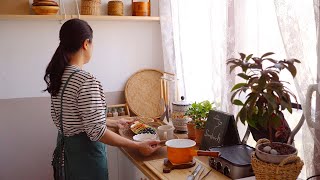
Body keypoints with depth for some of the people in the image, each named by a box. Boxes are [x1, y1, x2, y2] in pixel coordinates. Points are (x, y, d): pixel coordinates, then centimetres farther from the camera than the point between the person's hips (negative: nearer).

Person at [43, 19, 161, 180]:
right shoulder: (87, 82, -25)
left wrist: (113, 122, 17)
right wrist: (138, 146, -19)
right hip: (85, 154, -8)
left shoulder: (56, 76, 2)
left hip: (64, 149, 8)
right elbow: (96, 132, -25)